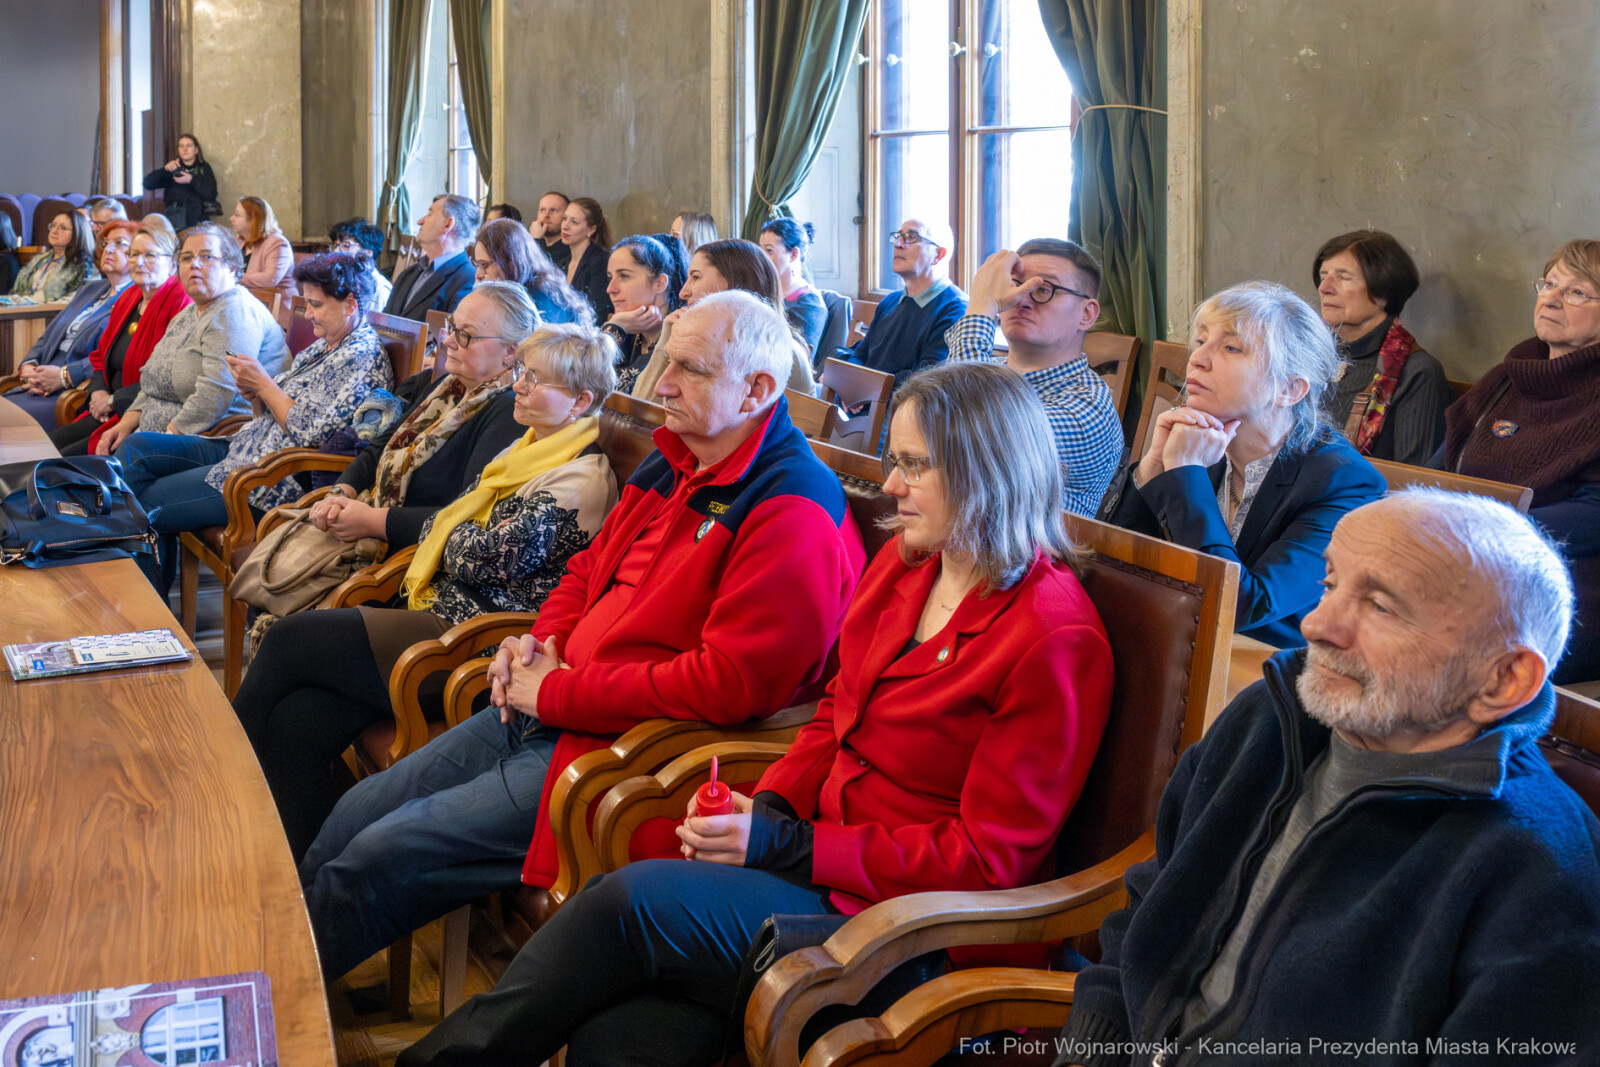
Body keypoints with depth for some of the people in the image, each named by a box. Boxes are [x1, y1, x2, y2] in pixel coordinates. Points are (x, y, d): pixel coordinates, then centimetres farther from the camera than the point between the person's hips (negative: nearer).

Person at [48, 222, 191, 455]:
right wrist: (98, 392, 3)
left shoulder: (180, 304, -13)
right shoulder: (128, 298, 17)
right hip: (108, 412, 9)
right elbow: (100, 356, 25)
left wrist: (115, 400, -14)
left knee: (64, 459, -20)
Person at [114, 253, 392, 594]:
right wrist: (253, 393, -4)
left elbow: (309, 433, -23)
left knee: (144, 505, -7)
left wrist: (264, 385, -13)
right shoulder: (322, 347, 16)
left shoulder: (362, 359, -15)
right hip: (244, 449, 11)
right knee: (135, 448, 8)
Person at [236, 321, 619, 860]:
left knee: (289, 640, -11)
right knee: (295, 719, -11)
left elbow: (493, 557, -17)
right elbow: (442, 527, 22)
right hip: (441, 608, 9)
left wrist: (456, 536, 3)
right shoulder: (528, 450, 20)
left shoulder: (582, 477, -11)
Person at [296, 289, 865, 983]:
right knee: (356, 812, 9)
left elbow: (731, 683, -26)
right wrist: (544, 640, 3)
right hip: (544, 710, 9)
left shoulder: (793, 514, -19)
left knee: (379, 856, -9)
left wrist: (560, 692, -19)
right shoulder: (673, 463, 12)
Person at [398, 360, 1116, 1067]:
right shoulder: (903, 565, 11)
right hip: (828, 862, 7)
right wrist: (765, 810, -1)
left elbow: (988, 859, -15)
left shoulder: (1055, 640, -15)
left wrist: (788, 847, -18)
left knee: (632, 899, -22)